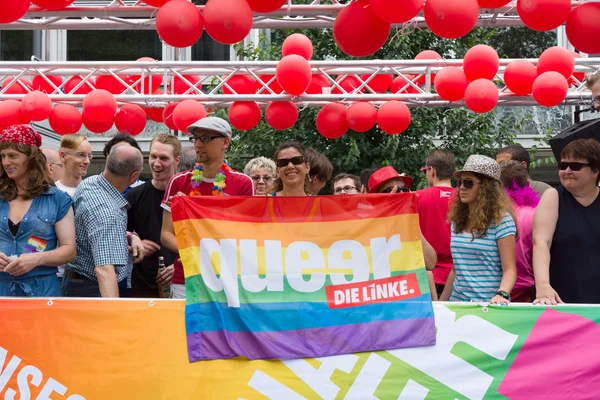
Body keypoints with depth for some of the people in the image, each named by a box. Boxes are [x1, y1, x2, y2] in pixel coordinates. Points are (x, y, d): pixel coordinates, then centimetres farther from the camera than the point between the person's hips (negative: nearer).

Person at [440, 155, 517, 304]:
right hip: (458, 303, 6)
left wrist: (501, 294, -30)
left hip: (489, 305, -6)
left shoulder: (501, 220, -9)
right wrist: (441, 304, 15)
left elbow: (509, 270, -13)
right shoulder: (457, 221, 10)